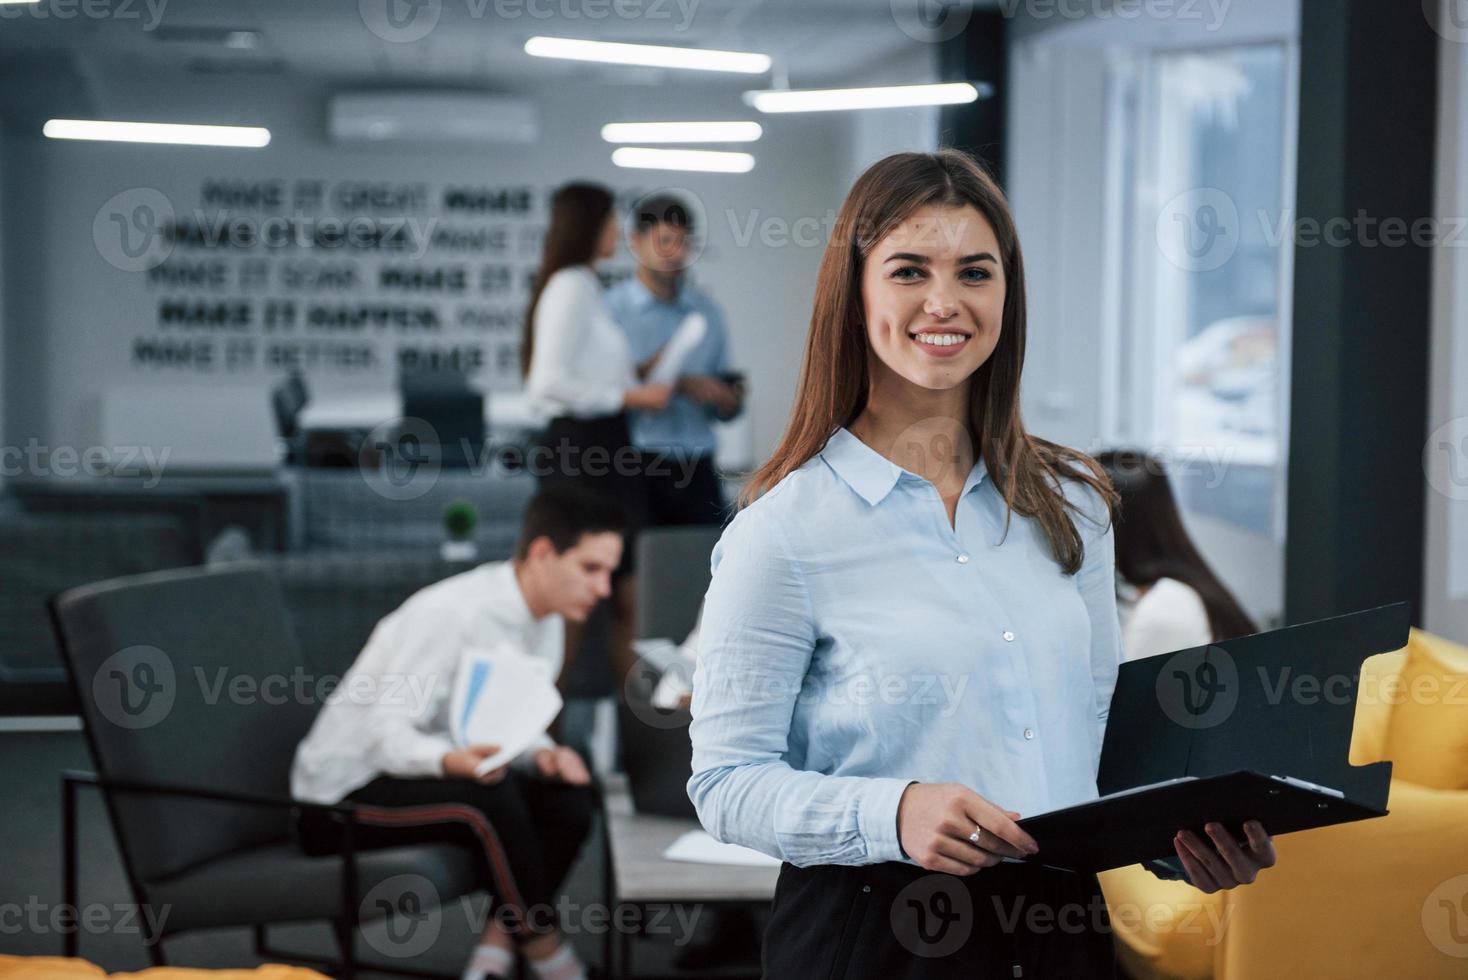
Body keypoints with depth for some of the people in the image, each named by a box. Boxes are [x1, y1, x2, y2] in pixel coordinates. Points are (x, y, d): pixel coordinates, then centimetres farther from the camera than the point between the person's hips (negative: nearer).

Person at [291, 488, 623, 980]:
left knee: (570, 796, -15)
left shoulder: (545, 620, 2)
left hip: (431, 774, 8)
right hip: (343, 794, -8)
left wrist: (542, 754, -17)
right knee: (490, 799, -33)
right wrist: (452, 760, -47)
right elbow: (386, 735, -27)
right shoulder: (451, 615, -24)